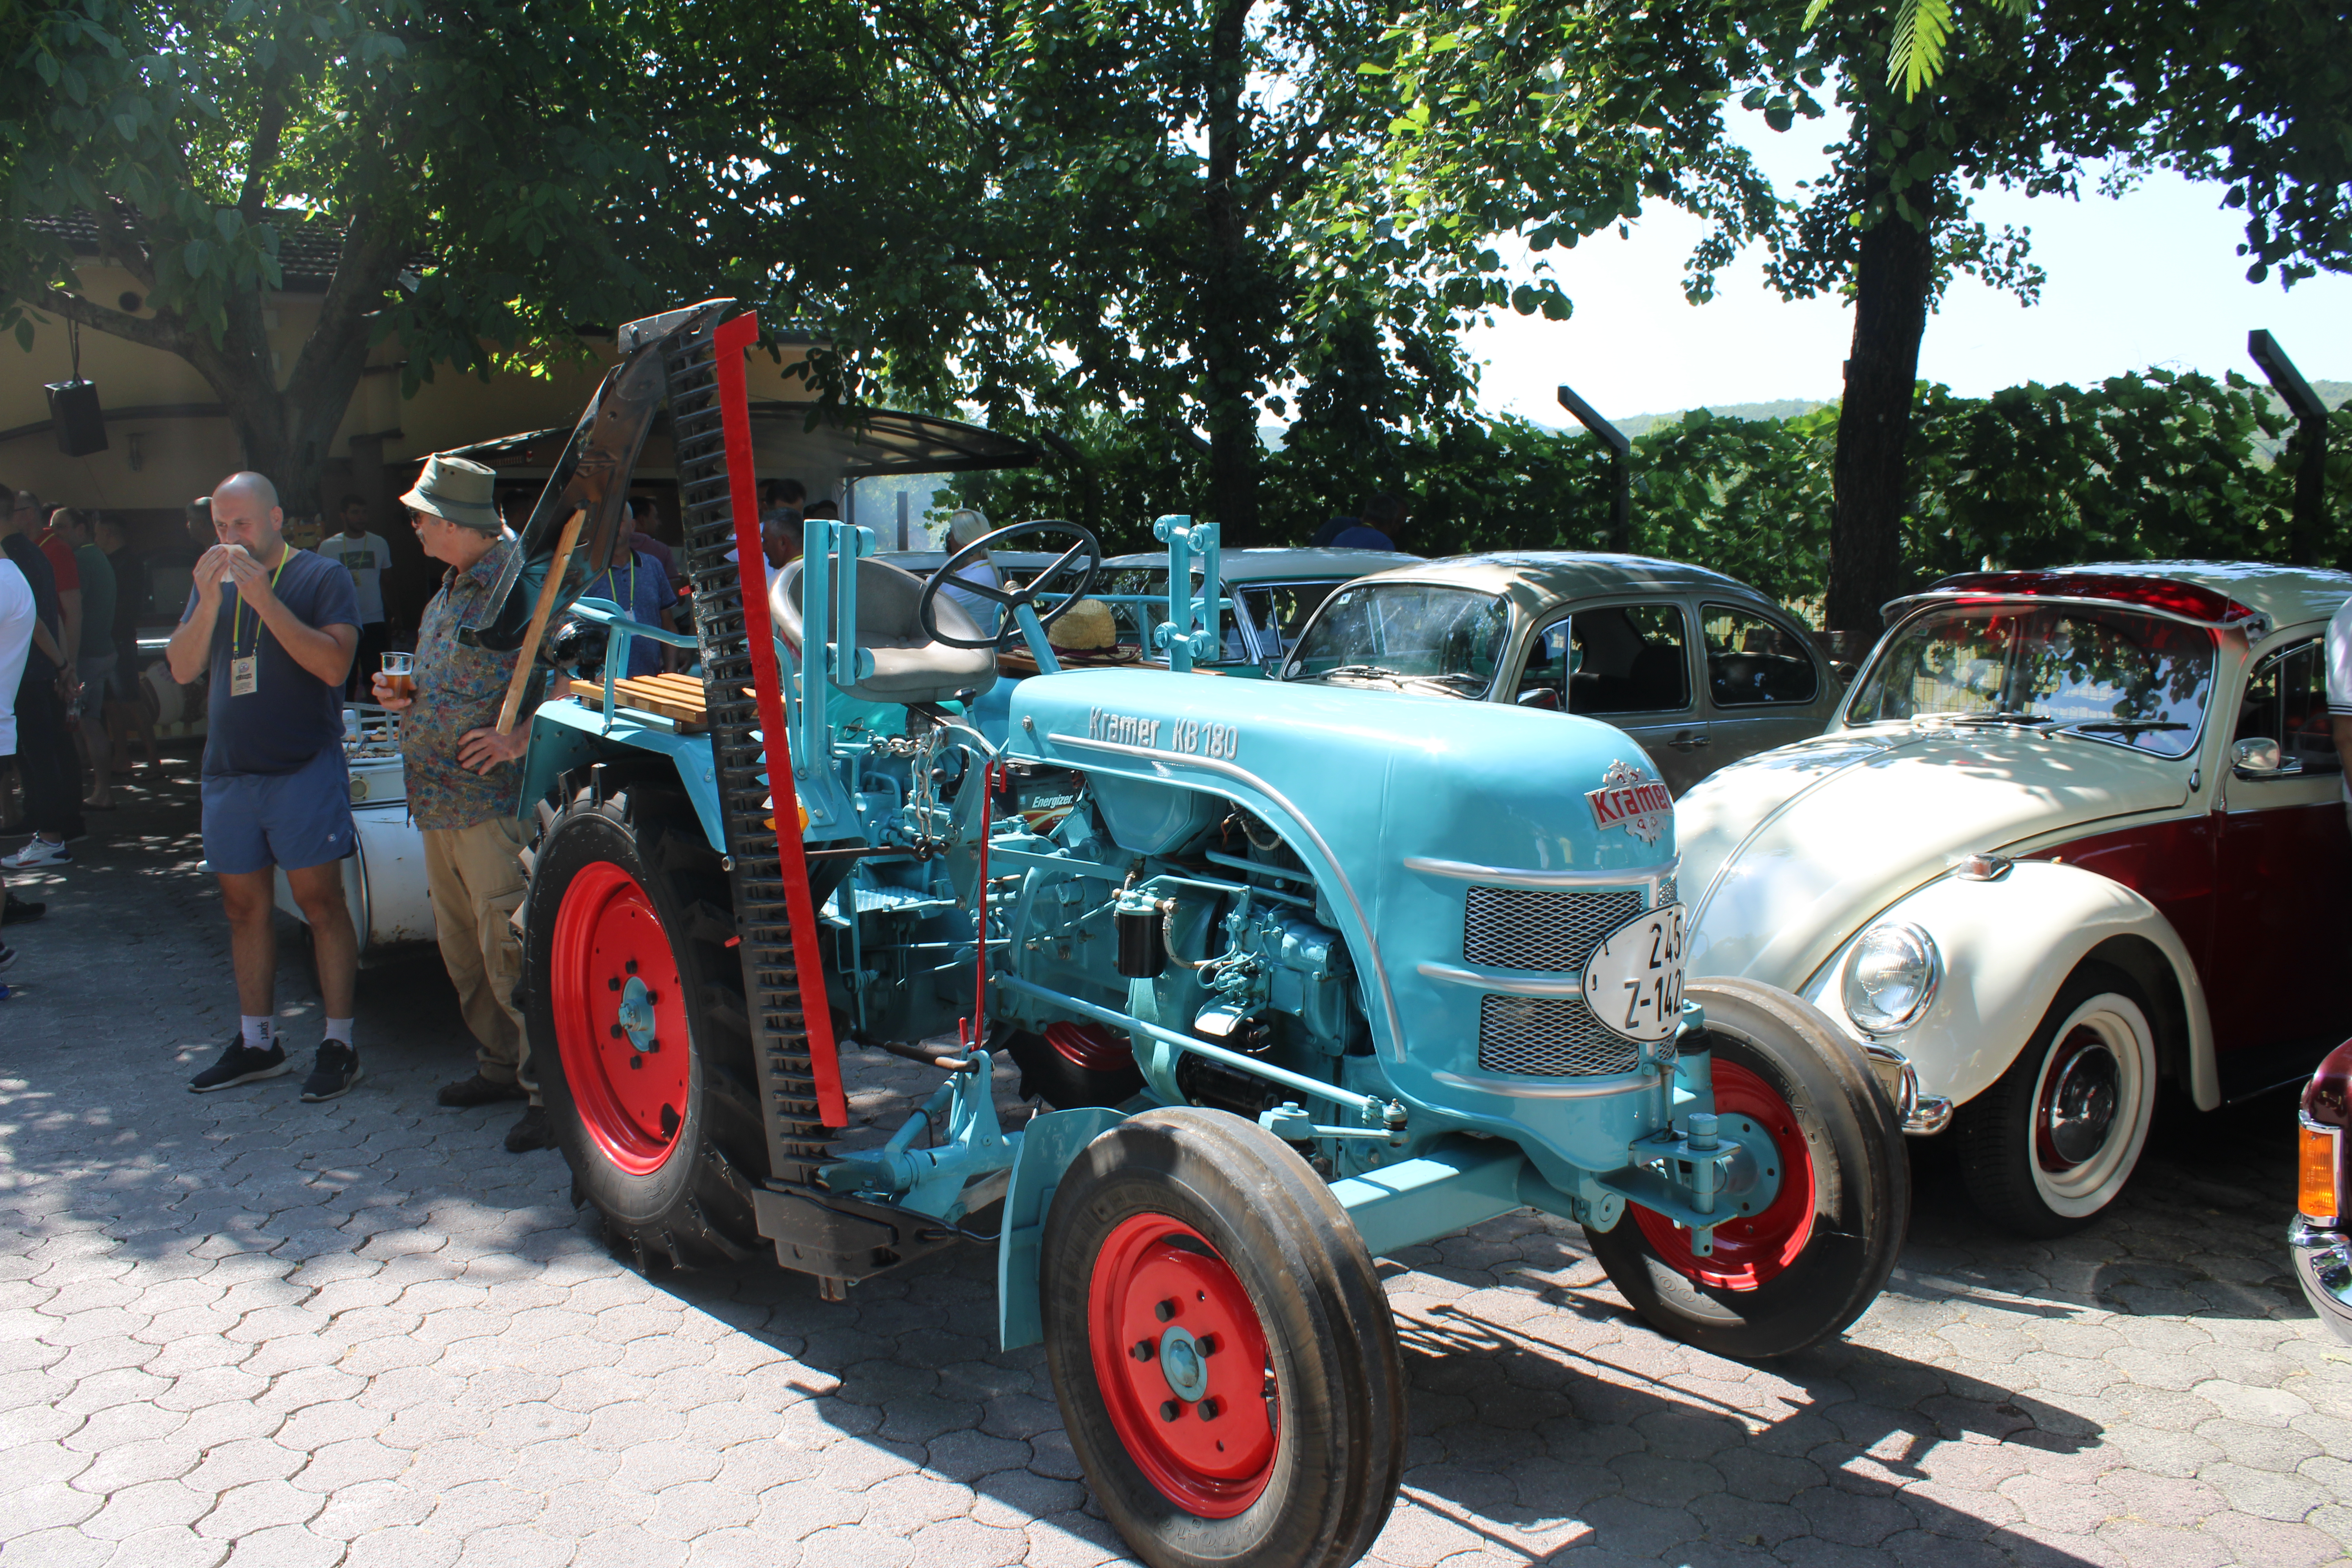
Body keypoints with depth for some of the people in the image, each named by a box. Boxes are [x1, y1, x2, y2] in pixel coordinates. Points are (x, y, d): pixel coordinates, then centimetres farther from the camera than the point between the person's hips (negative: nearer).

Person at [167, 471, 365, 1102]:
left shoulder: (322, 576, -3)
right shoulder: (215, 581, 13)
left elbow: (334, 665, -16)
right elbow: (183, 669, 4)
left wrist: (265, 599, -21)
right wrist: (210, 600, -10)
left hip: (304, 767, -6)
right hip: (228, 768, 6)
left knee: (319, 901, -5)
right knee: (244, 905, 11)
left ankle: (339, 1043, 2)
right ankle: (257, 1042, 21)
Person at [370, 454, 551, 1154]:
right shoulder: (450, 591, 18)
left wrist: (518, 740, -24)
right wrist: (406, 698, 10)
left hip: (493, 802, -10)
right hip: (439, 801, 10)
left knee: (508, 948, -10)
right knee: (462, 946, 16)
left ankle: (549, 1089, -4)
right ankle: (500, 1065, 28)